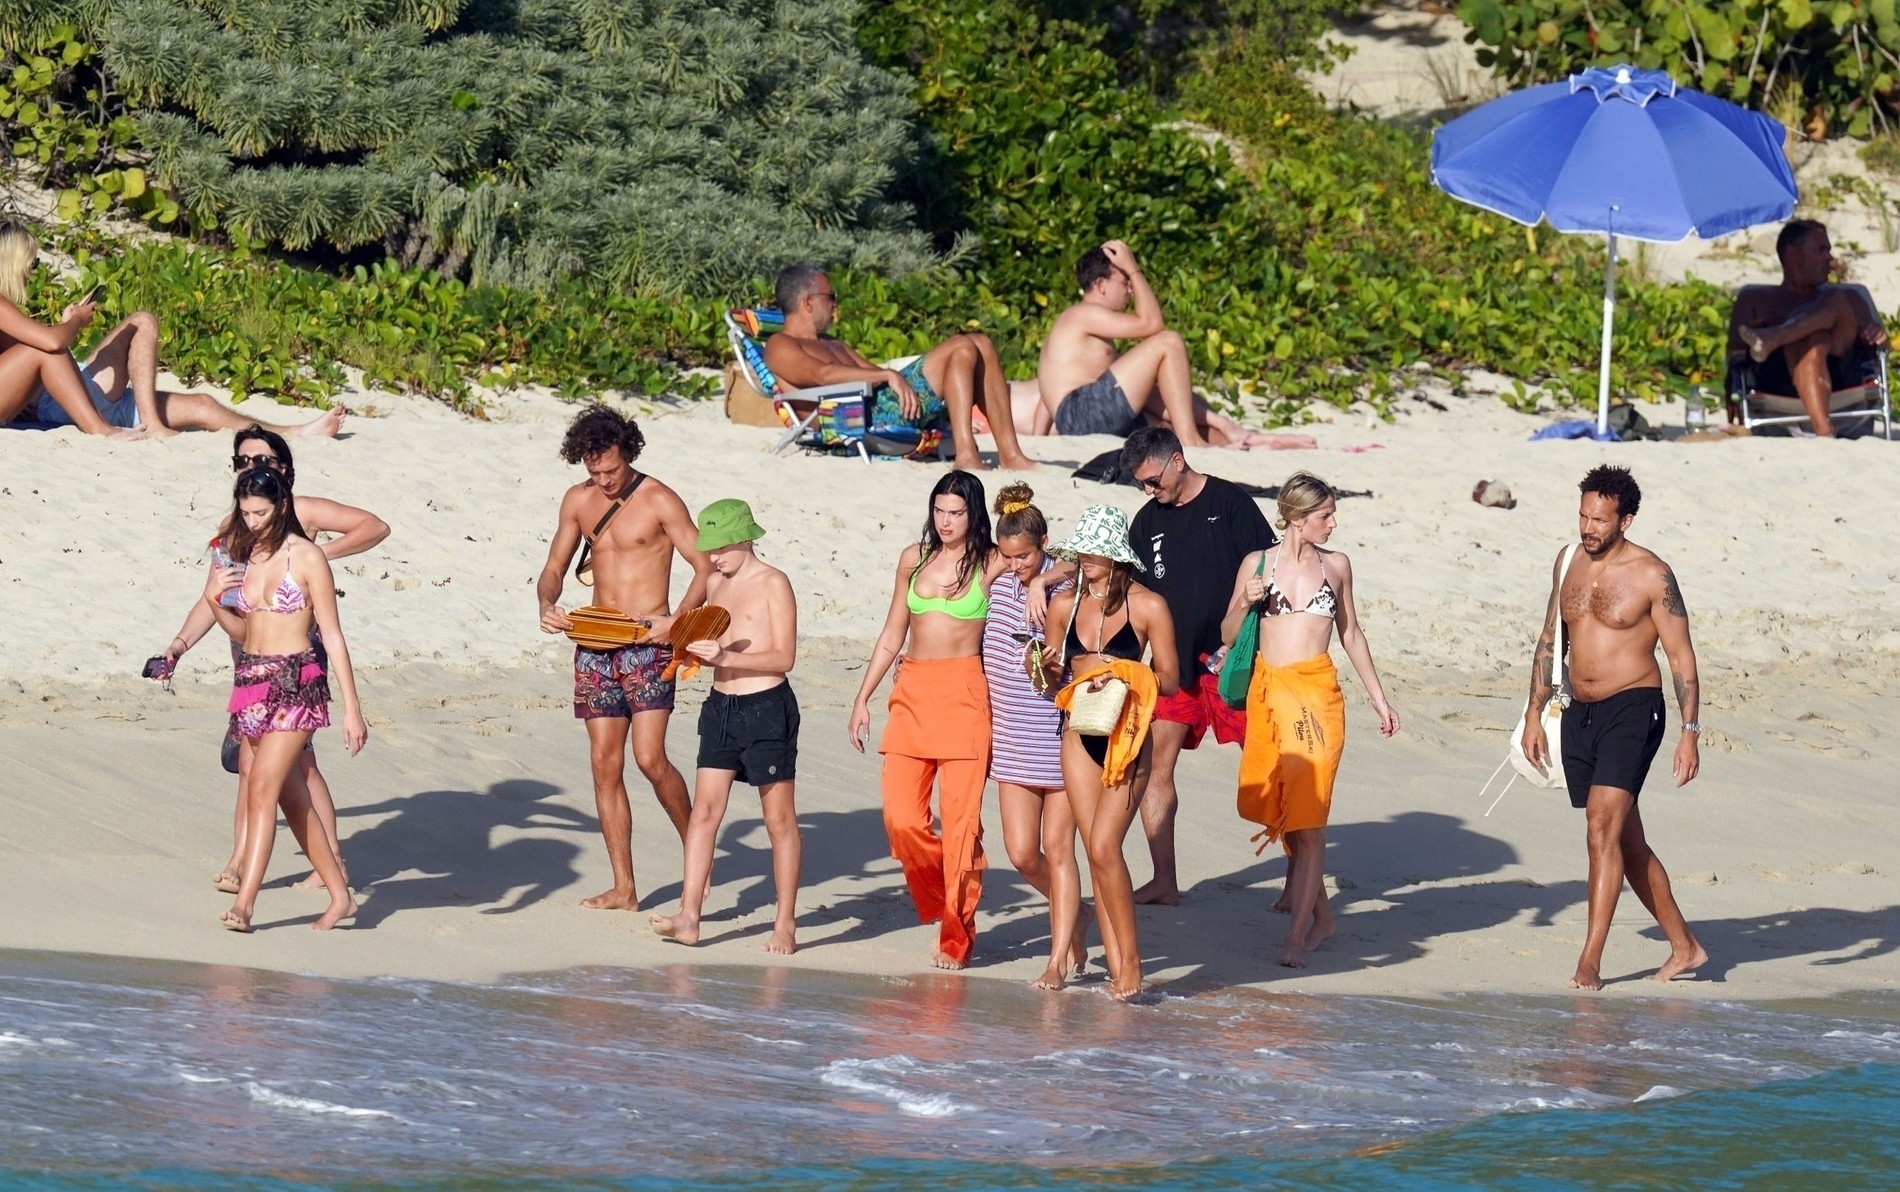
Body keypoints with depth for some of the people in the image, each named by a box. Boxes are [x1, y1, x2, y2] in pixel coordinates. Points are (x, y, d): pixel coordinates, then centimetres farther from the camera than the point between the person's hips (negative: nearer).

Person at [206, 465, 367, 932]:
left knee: (263, 789, -16)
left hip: (297, 682, -7)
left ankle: (244, 903, -21)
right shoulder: (241, 556, 10)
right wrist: (214, 598, -2)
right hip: (252, 680, 7)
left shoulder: (306, 558, -8)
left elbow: (332, 636, -7)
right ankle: (340, 896, 22)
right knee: (289, 794, 12)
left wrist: (352, 708, -10)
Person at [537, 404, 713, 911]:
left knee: (650, 759, -15)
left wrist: (679, 620, -21)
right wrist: (548, 606, -6)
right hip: (595, 647, 5)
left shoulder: (658, 501, -6)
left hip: (647, 646, -5)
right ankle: (623, 888, 5)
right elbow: (555, 568, 16)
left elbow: (705, 565, -7)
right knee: (604, 765, 2)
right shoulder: (579, 501, 9)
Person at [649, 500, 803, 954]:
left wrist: (725, 656, -23)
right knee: (704, 810, -1)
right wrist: (694, 648, -1)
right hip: (721, 707, 7)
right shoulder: (715, 584, 12)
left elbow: (783, 657, -14)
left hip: (767, 707, -7)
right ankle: (688, 916, -4)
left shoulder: (773, 584, -8)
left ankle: (786, 924, 8)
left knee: (779, 819, 2)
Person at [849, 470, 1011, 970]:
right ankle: (939, 902, 18)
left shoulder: (991, 565, 0)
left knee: (960, 820, -5)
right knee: (901, 818, -6)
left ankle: (957, 934, 4)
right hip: (912, 695, 4)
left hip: (964, 694, -4)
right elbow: (892, 636, 18)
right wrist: (862, 698, 15)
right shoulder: (914, 559, 13)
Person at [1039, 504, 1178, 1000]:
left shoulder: (1147, 606, -4)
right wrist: (1042, 668, -7)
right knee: (1097, 852, 3)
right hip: (1078, 736, 5)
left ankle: (1130, 961, -5)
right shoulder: (1064, 605, 8)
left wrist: (1119, 672, -18)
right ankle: (1116, 966, 7)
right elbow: (1052, 672, 16)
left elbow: (1169, 679, -3)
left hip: (1126, 737, -5)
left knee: (1104, 846, -15)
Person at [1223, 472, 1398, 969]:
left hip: (1317, 692, -1)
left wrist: (1378, 697, 18)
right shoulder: (1257, 564, 6)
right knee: (1278, 808, 8)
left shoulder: (1336, 565, 8)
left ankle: (1297, 934, -11)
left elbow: (1351, 634, 17)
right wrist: (1245, 602, -10)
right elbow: (1228, 635, 9)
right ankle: (1319, 913, 25)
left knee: (1307, 814, -9)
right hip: (1267, 691, 1)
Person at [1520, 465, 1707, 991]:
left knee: (1604, 828, -19)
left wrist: (1690, 732, -12)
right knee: (1626, 841, 12)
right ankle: (1685, 947, 25)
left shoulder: (1651, 576, -9)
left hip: (1632, 710, -7)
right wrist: (1535, 714, 13)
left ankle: (1590, 961, -19)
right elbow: (1550, 642, 17)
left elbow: (1681, 656, -8)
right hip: (1579, 714, 7)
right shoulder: (1568, 565, 9)